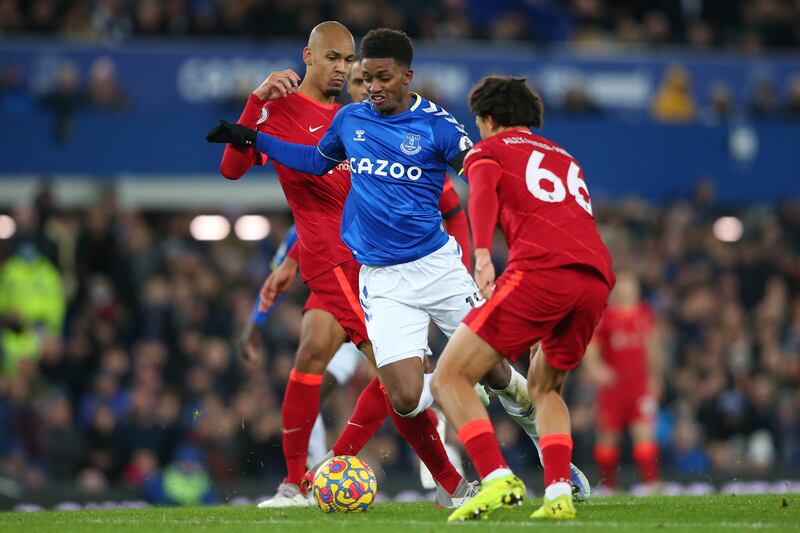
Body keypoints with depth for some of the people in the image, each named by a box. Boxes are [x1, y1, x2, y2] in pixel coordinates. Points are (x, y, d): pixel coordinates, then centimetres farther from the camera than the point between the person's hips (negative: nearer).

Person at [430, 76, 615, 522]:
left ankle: (498, 479, -19)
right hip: (598, 277, 6)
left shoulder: (490, 149, 18)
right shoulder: (566, 159, 36)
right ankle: (559, 494, 6)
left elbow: (483, 193, -4)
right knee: (545, 386, 27)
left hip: (540, 270, -6)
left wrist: (482, 255, -21)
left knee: (450, 378, 0)